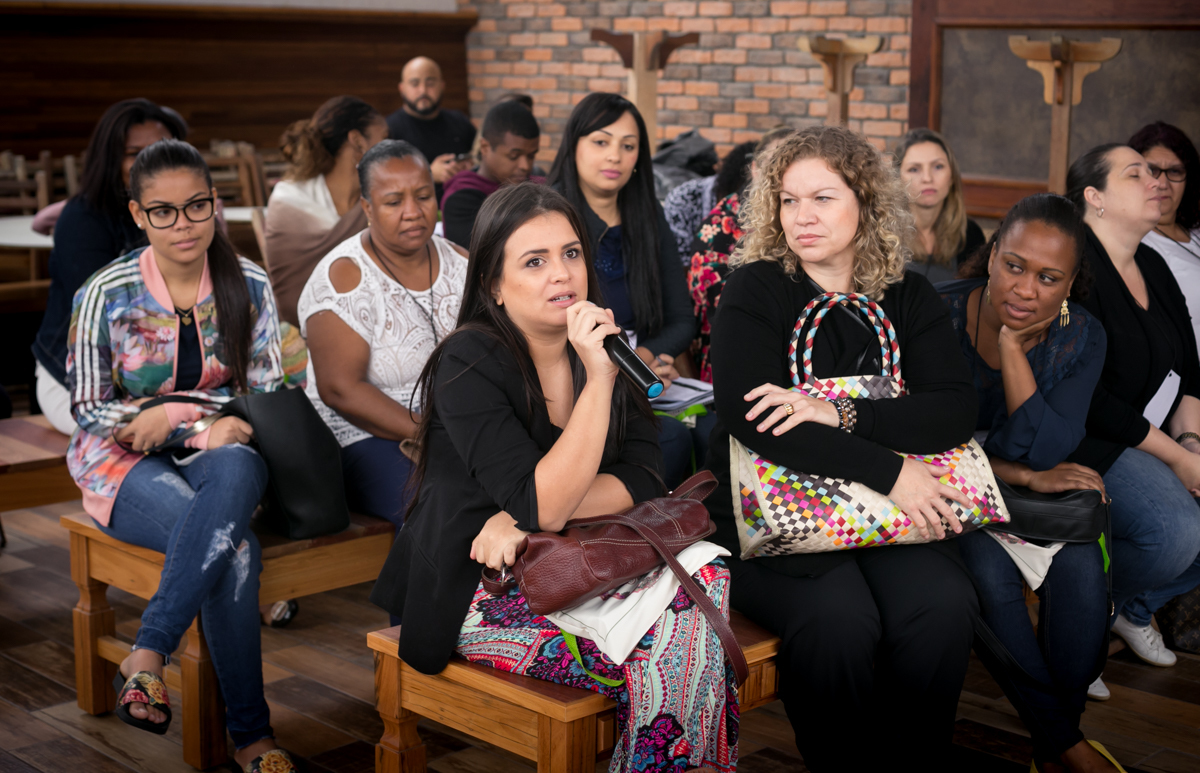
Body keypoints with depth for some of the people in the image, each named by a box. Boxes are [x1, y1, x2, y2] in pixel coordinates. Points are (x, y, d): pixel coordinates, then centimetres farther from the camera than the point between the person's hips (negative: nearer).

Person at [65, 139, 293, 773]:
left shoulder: (249, 286, 2)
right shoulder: (106, 294, -6)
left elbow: (267, 392, 6)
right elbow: (88, 411, -3)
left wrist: (237, 424, -20)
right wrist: (196, 411, -16)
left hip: (215, 454, 3)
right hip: (125, 463, -2)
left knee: (237, 471, -38)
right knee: (236, 549, -32)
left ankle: (147, 655, -35)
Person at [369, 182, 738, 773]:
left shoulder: (599, 348, 4)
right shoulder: (469, 363, -15)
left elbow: (645, 480, -4)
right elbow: (542, 504, -24)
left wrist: (529, 514, -18)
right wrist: (598, 382, -29)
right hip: (475, 591, -6)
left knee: (708, 586, -19)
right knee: (663, 655, -26)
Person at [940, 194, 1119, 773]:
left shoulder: (1081, 339, -7)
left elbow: (1041, 452, -17)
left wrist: (1012, 345, -24)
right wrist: (1022, 475, -22)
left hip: (1036, 496, 3)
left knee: (1081, 567, -25)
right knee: (987, 570, -30)